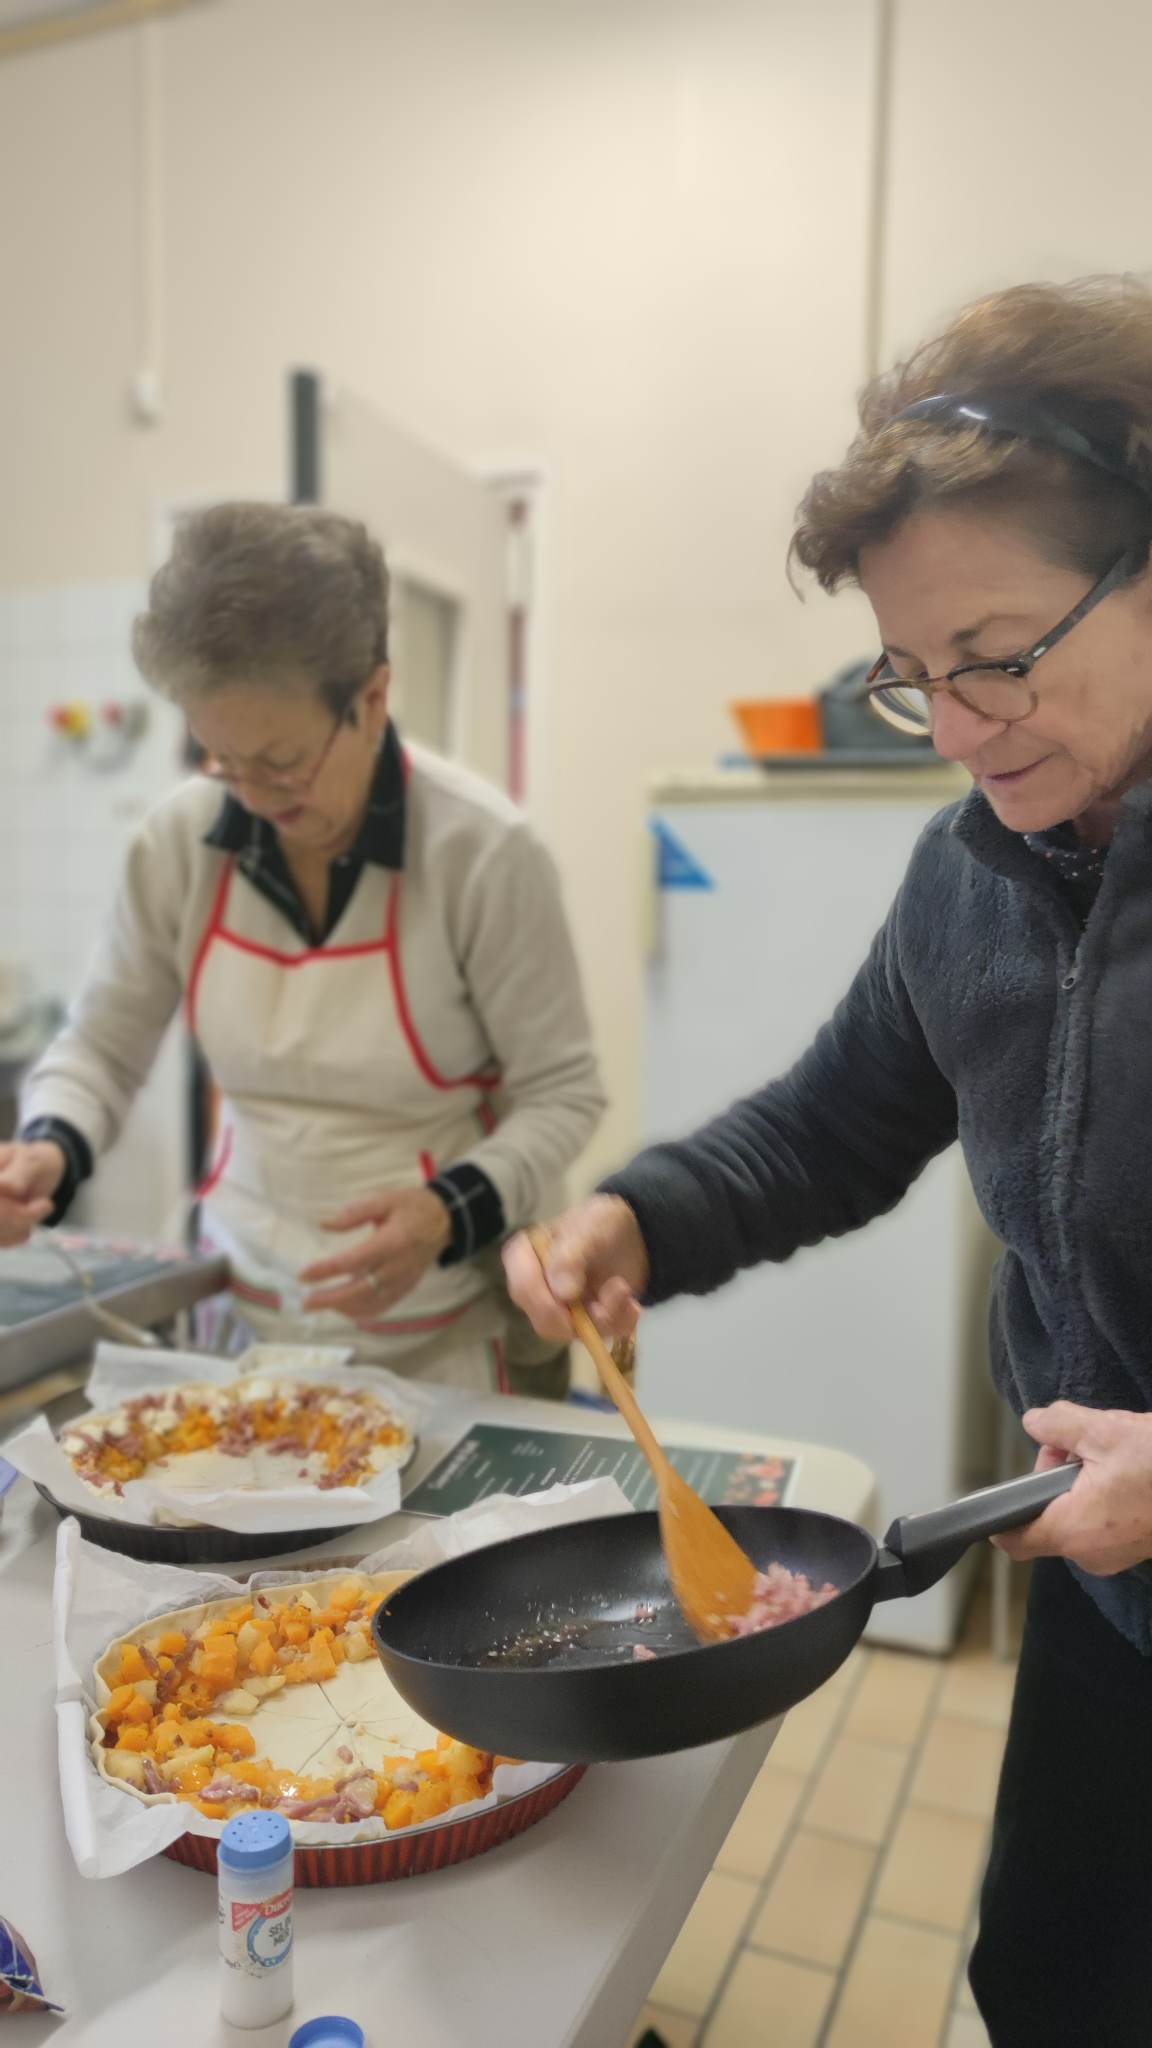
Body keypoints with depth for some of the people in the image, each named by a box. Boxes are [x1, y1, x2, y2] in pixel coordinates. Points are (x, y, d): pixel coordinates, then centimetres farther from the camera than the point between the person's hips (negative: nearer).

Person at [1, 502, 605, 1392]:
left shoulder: (482, 850, -20)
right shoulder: (181, 840, -8)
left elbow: (563, 1094, -12)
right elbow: (103, 1045, 3)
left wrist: (450, 1215, -29)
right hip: (244, 1299, 4)